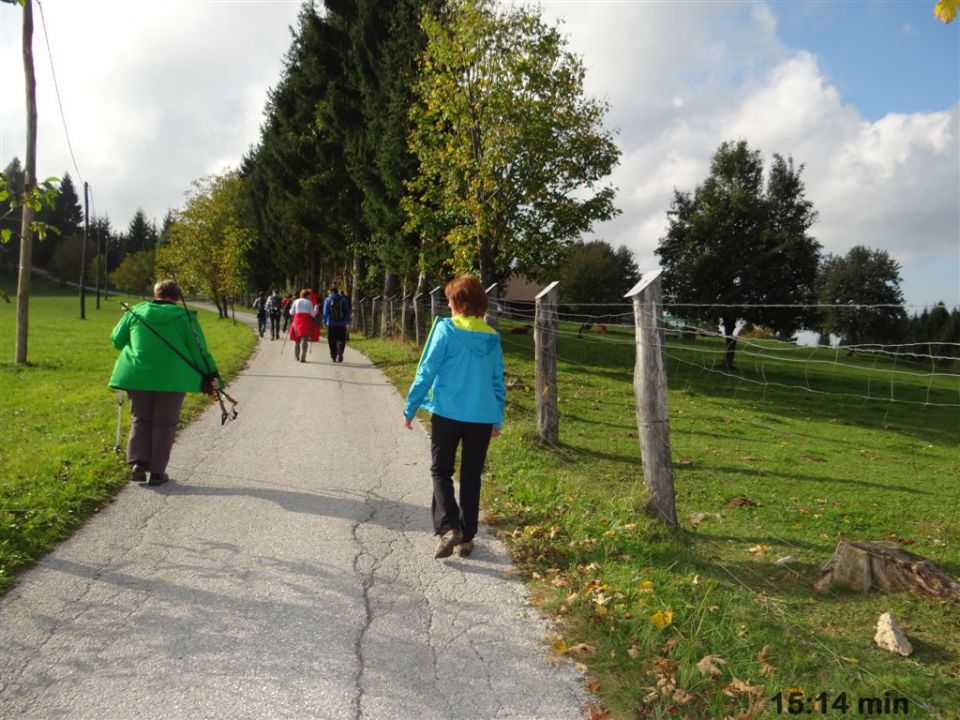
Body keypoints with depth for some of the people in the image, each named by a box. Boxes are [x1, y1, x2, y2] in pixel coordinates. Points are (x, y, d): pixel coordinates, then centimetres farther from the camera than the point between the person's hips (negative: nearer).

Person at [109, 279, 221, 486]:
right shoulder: (184, 317, 1)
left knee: (140, 420, 17)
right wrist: (211, 376, 3)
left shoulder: (135, 312, 7)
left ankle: (138, 462, 1)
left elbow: (117, 340, 15)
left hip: (137, 375, 2)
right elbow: (199, 349, -1)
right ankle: (157, 471, 9)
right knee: (164, 424, 7)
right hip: (172, 377, -2)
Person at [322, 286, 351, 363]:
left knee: (332, 342, 8)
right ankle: (340, 354, -17)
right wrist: (348, 321, 9)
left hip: (331, 324, 0)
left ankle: (333, 357, 9)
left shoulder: (328, 300, 2)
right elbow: (347, 311, 4)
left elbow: (325, 312, -1)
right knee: (341, 340, 4)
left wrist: (324, 321, 6)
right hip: (342, 324, 0)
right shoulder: (343, 299, 4)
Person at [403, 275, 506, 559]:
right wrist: (497, 419, 17)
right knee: (471, 477, 14)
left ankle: (448, 527, -8)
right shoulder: (492, 337, 5)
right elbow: (498, 382, 9)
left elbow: (427, 371, -9)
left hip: (448, 413, -4)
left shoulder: (446, 329, -9)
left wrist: (410, 408, -1)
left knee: (441, 471, 10)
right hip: (482, 416, 4)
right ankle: (466, 537, 19)